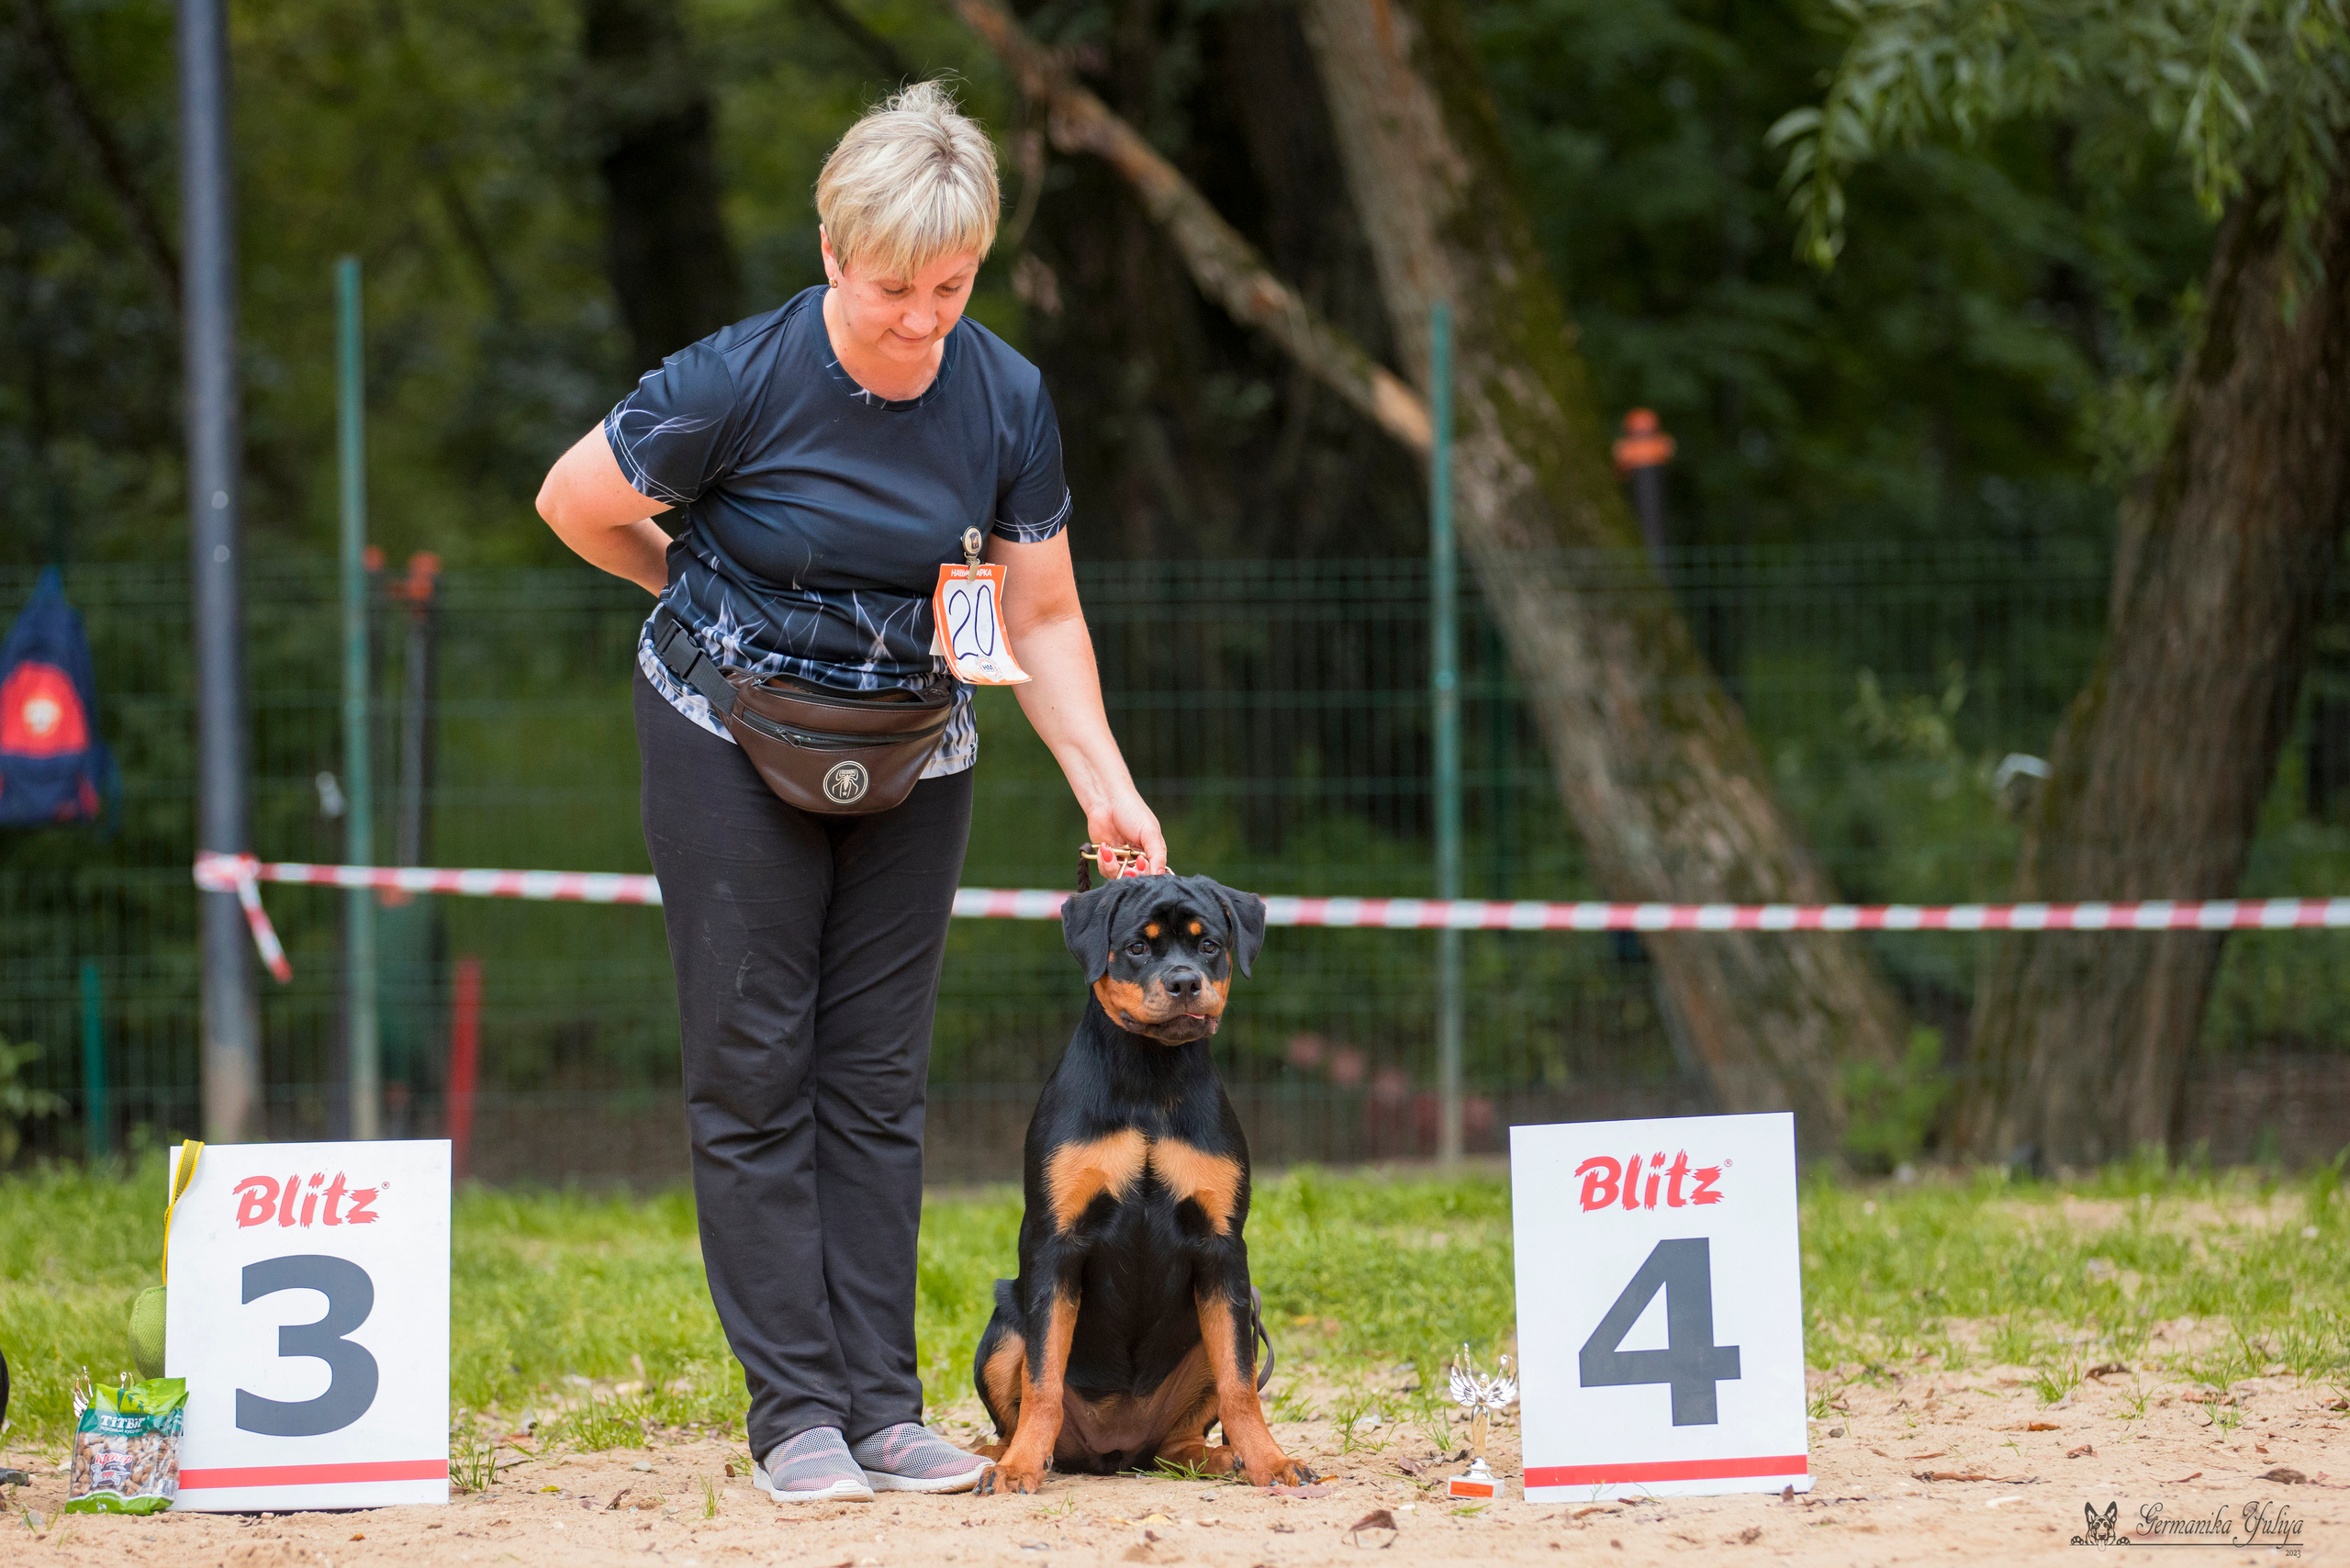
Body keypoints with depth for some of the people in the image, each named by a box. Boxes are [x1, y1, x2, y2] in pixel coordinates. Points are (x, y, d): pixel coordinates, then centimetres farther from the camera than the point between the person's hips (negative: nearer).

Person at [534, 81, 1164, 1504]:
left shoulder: (1005, 399, -11)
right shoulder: (740, 382, -22)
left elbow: (1043, 617, -3)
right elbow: (576, 505, -8)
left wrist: (1108, 788, -13)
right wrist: (718, 600, 5)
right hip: (734, 743, -3)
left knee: (880, 1075, 3)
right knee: (757, 1070, -4)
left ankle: (883, 1407, 6)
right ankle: (794, 1413, -2)